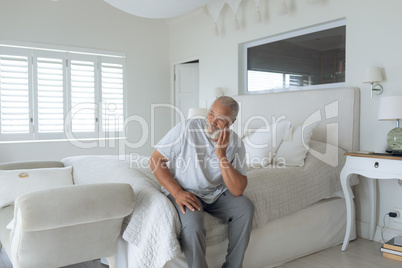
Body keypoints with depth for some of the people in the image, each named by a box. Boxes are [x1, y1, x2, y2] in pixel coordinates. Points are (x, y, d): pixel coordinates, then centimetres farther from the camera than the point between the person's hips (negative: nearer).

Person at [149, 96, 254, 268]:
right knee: (192, 223, -32)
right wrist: (178, 193, -23)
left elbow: (237, 190, -16)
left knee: (245, 208, -20)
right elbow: (155, 160, -13)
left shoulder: (235, 144, -8)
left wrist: (221, 155, -25)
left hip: (216, 193, 4)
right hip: (183, 191, -3)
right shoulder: (187, 128, -17)